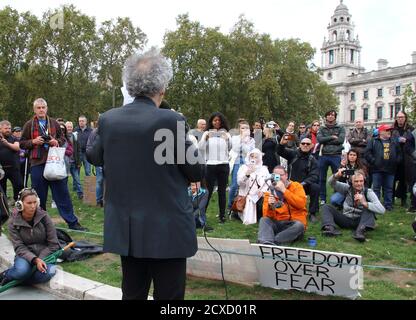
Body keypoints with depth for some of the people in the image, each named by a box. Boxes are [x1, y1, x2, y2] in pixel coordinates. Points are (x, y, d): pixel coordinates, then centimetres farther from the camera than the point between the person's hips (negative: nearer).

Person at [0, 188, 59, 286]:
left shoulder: (44, 217, -9)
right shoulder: (13, 223, -8)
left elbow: (53, 245, -7)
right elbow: (19, 248, -13)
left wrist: (40, 259, -18)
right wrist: (35, 260, -29)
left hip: (44, 254, 1)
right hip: (25, 255, -1)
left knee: (48, 273, -33)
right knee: (22, 270, -36)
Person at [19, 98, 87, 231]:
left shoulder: (54, 123, 10)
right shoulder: (29, 125, 5)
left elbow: (62, 138, 17)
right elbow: (22, 143, 7)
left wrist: (57, 141, -4)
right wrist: (33, 141, -11)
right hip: (37, 164, -1)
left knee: (62, 193, 2)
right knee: (39, 195, 7)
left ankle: (72, 222, 7)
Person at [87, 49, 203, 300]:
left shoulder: (108, 120, -3)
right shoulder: (171, 120, -17)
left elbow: (96, 158, 15)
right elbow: (197, 172, -9)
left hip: (124, 230, 5)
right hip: (167, 230, -5)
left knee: (132, 294, 19)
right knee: (169, 296, 8)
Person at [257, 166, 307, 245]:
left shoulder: (296, 186, 3)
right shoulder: (270, 191, 7)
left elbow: (301, 204, -16)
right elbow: (267, 215, -1)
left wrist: (284, 190, -17)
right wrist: (270, 206, -22)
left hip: (293, 223, -2)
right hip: (277, 223, 2)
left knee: (299, 226, -33)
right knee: (263, 220, -22)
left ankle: (268, 242, -40)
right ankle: (267, 243, -48)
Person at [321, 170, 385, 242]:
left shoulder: (368, 192, -7)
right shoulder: (347, 188, 1)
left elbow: (382, 210, -19)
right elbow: (331, 183, -7)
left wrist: (364, 203, -33)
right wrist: (337, 175, -29)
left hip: (360, 221, -2)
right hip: (346, 220, 2)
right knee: (326, 207, -12)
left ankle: (360, 230, -43)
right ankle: (330, 228, -38)